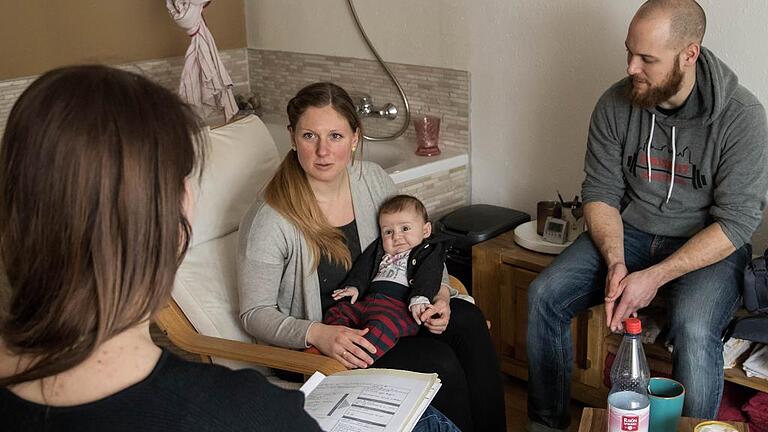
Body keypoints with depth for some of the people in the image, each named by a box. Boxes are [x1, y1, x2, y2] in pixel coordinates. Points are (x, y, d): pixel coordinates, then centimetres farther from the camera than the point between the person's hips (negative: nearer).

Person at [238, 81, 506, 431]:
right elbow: (255, 314, -14)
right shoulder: (268, 222, -22)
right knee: (439, 362, -23)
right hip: (315, 346, -6)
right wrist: (318, 334, -30)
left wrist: (439, 294, -11)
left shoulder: (373, 179, -5)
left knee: (467, 320, -16)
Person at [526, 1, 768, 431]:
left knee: (694, 330, -33)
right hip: (628, 231, 4)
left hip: (709, 244, -3)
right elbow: (601, 192, -2)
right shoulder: (616, 104, -8)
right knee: (544, 296, -15)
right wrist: (615, 263, -19)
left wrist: (656, 277, -26)